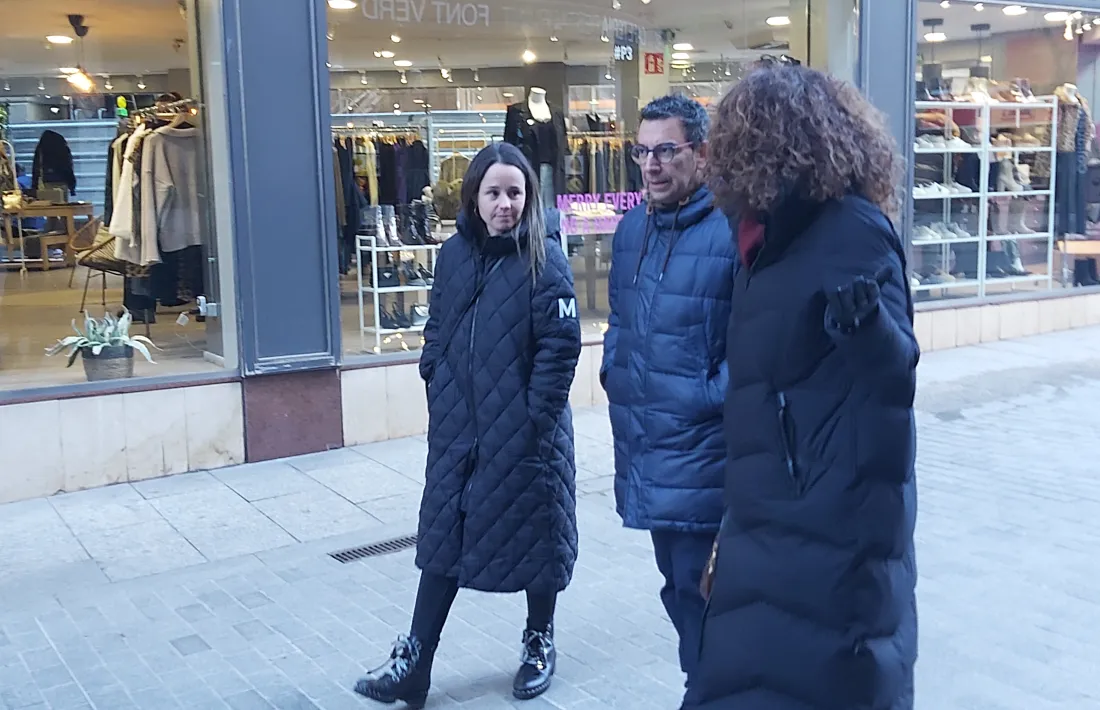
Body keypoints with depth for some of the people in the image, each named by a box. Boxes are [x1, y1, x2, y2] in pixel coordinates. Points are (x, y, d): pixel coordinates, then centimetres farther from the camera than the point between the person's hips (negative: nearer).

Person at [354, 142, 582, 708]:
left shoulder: (543, 257, -10)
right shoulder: (453, 254, 5)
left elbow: (561, 344, -13)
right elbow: (436, 331, 12)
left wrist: (536, 415, -15)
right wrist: (439, 391, 4)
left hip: (524, 431, -4)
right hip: (457, 428, 5)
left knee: (534, 536, 11)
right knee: (442, 539, 9)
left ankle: (539, 644, 33)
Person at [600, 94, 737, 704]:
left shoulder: (733, 230, -14)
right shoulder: (632, 228, 10)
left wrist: (713, 396, -17)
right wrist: (613, 372, 8)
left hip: (700, 444, -8)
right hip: (641, 438, 8)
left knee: (697, 585, 1)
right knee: (676, 579, 19)